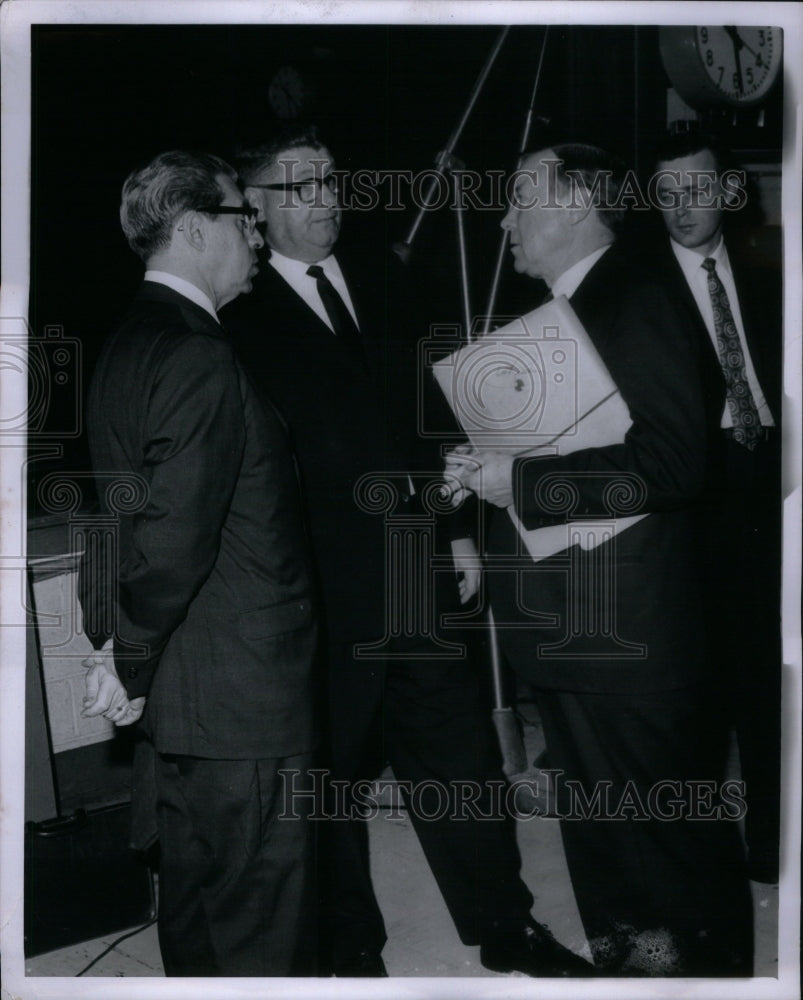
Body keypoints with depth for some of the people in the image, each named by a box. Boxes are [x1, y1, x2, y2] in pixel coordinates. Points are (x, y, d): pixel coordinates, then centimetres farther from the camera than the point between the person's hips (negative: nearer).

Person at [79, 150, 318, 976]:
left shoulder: (126, 344, 11)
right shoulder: (200, 359, -20)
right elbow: (175, 536, -24)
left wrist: (126, 645, 14)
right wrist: (130, 664, -12)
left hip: (179, 685, 10)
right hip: (240, 690, -10)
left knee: (194, 879, 20)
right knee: (263, 905, 1)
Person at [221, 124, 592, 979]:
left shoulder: (379, 281, 10)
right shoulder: (240, 318, -9)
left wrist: (456, 529, 10)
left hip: (418, 572, 5)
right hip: (321, 595, -5)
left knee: (459, 756, 13)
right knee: (331, 778, 10)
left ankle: (505, 929, 29)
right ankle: (352, 950, 28)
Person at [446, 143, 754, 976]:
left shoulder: (636, 310, -14)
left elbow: (672, 462, -24)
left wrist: (520, 481, -23)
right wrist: (485, 472, 0)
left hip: (628, 629, -9)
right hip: (559, 623, 9)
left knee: (670, 823, 3)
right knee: (592, 819, 19)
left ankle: (712, 960, 21)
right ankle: (621, 957, 34)